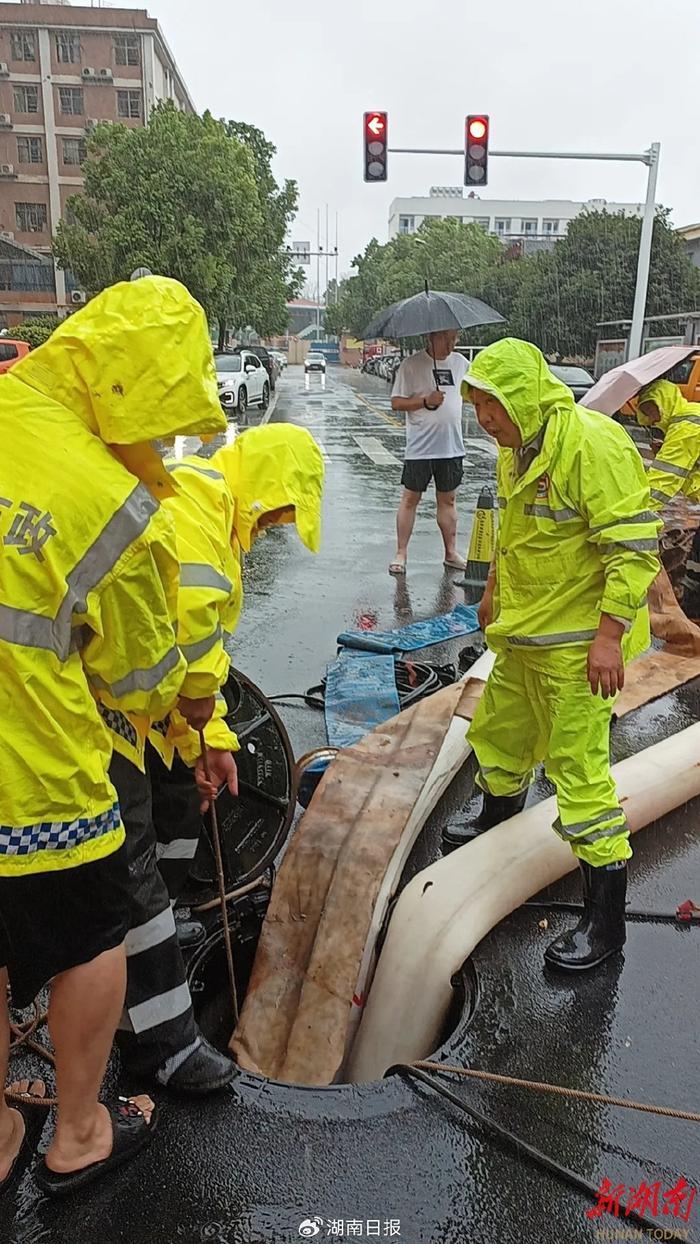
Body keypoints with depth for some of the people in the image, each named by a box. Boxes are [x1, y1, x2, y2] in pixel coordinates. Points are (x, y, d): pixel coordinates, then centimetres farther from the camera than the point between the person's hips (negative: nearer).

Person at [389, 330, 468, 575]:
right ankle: (401, 554, 9)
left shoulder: (460, 363, 9)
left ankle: (451, 553, 20)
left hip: (452, 445, 5)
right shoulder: (411, 365, -7)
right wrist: (425, 401, -19)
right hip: (420, 447, -5)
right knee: (410, 499, 2)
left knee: (448, 500, 12)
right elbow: (396, 402, -9)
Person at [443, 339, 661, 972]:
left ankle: (606, 920, 9)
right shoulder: (518, 449, 9)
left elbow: (635, 545, -23)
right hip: (521, 634, 10)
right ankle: (496, 828, 52)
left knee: (580, 772, -5)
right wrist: (495, 590, 28)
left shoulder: (592, 444, -22)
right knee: (499, 736, 24)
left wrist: (608, 635, -25)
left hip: (577, 644, -9)